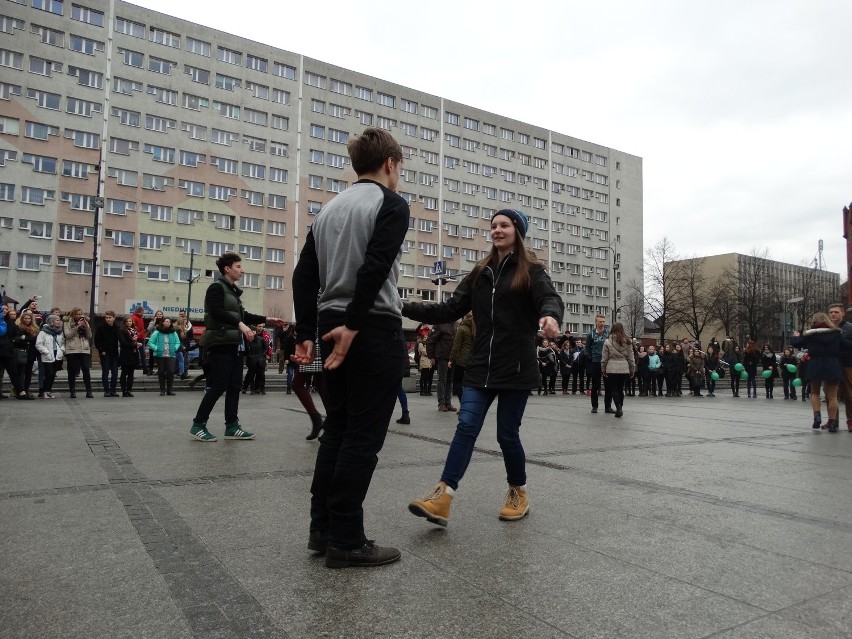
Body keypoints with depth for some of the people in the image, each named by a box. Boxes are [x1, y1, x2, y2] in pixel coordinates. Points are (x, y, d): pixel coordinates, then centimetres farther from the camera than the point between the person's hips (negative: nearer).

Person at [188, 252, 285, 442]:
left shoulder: (233, 290, 19)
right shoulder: (217, 287, -7)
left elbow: (242, 314, 24)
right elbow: (217, 312, -22)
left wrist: (266, 320, 20)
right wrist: (240, 324, -32)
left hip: (234, 344, 9)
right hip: (221, 344, -9)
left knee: (235, 386, 7)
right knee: (219, 386, -9)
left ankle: (231, 426, 12)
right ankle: (198, 425, 1)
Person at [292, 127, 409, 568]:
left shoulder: (328, 208, 18)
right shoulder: (392, 203, -4)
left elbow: (304, 276, 12)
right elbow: (375, 267, -20)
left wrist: (307, 333, 12)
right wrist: (353, 324, -20)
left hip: (331, 326, 8)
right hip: (374, 330, -8)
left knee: (337, 429, 14)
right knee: (363, 436, -2)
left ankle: (322, 529, 20)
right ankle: (345, 540, 5)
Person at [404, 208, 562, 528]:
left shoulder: (531, 271, 0)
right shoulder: (480, 273, 14)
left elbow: (550, 298, -18)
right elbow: (450, 309, 9)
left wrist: (550, 316, -44)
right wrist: (405, 308, -2)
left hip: (516, 368, -4)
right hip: (481, 366, 4)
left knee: (507, 434, 4)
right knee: (466, 426, -6)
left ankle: (518, 493, 27)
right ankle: (442, 499, -12)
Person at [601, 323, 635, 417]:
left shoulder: (608, 341, -5)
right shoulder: (627, 342, 2)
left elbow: (604, 358, -2)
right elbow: (631, 357, 6)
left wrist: (603, 370, 7)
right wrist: (632, 370, 14)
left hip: (612, 369, -3)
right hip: (624, 369, 3)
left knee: (613, 389, 3)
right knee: (620, 388, 14)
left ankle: (618, 408, -10)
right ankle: (620, 408, 18)